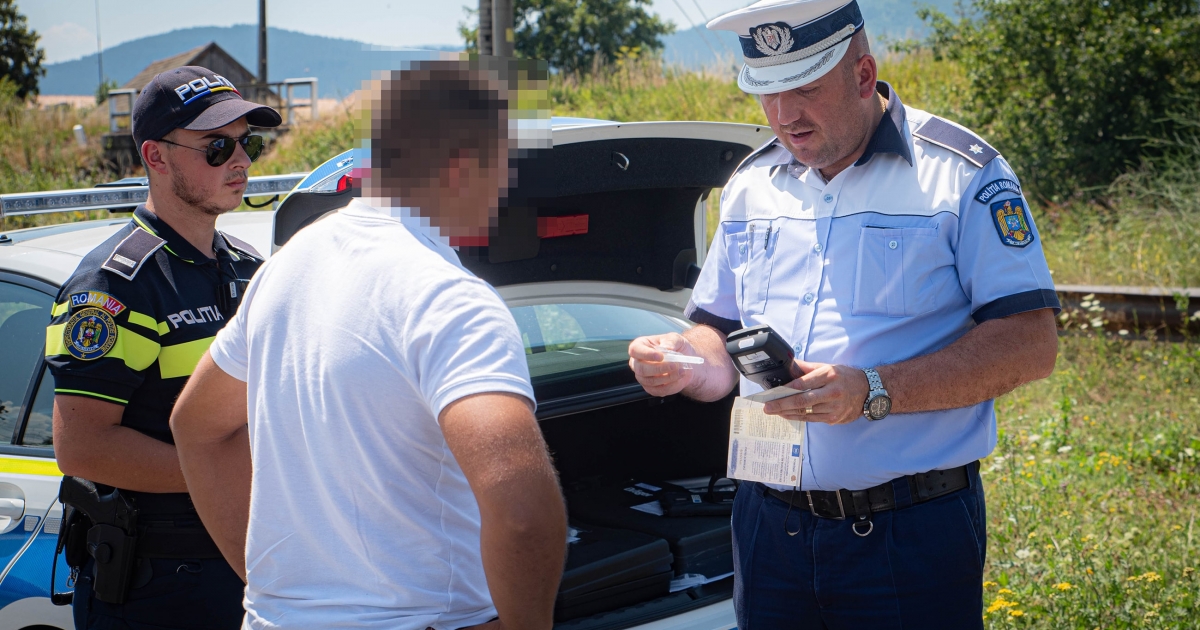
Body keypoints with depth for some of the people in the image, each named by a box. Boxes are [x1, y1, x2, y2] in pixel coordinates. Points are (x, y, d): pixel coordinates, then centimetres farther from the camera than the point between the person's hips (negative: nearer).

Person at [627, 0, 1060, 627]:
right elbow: (722, 332, 20)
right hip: (768, 523, 5)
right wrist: (688, 361, -5)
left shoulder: (959, 171, -6)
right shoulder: (751, 185, 12)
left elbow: (1031, 343, -13)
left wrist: (875, 392, -23)